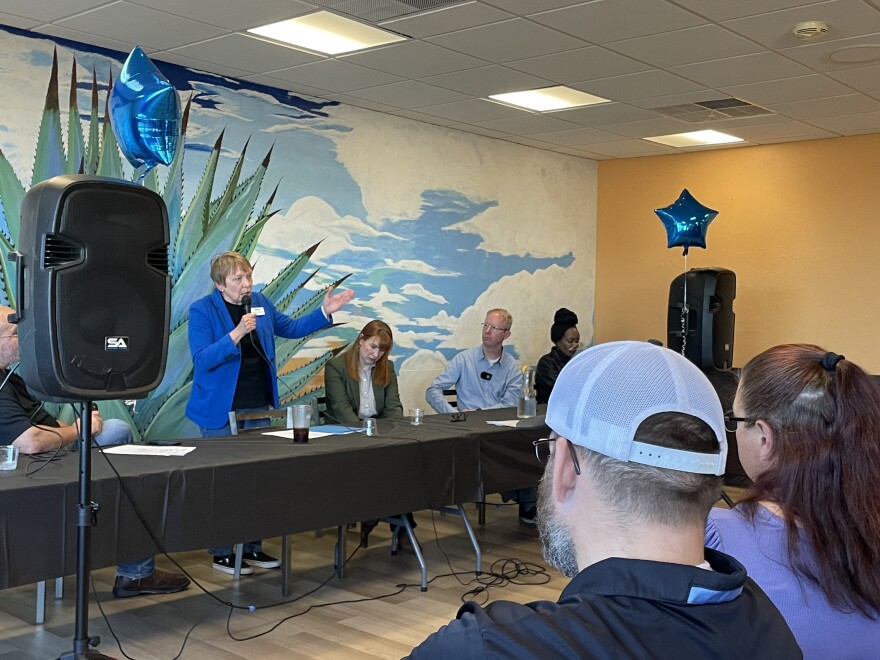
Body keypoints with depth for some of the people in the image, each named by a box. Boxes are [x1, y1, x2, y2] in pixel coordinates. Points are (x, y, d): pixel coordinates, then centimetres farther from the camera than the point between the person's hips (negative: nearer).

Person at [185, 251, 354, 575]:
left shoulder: (260, 302, 5)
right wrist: (236, 334, -31)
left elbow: (290, 328, 19)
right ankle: (221, 553, 14)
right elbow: (201, 360, -20)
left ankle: (253, 547, 23)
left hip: (259, 407, 6)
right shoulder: (202, 310, -11)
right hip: (221, 411, -6)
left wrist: (325, 311, 9)